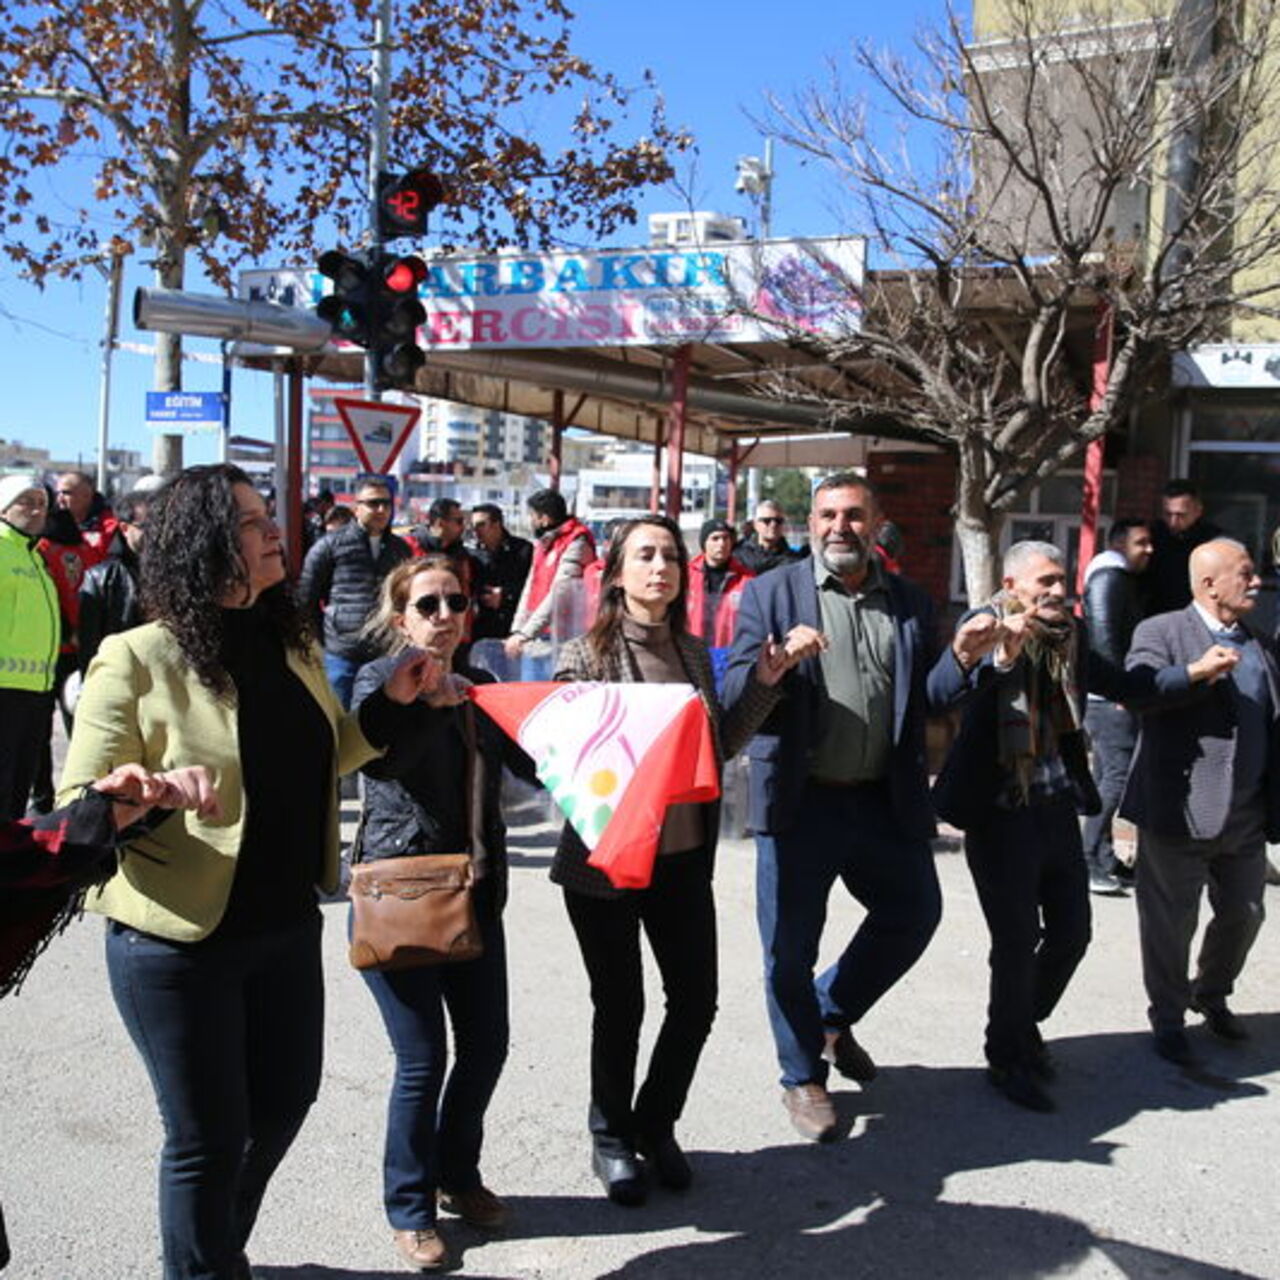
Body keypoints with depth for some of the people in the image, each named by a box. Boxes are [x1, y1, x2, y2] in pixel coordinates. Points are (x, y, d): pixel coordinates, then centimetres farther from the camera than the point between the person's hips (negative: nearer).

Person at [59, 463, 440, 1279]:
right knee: (210, 1134, 8)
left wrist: (389, 705, 2)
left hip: (287, 927, 7)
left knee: (284, 1101, 22)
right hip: (179, 942, -7)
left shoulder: (289, 642, 3)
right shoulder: (140, 661, -17)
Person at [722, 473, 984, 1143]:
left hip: (886, 801, 4)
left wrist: (959, 659, -10)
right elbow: (734, 696, -6)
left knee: (914, 914, 14)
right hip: (800, 803, -3)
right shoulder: (771, 593, -1)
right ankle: (804, 1076, 29)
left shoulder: (911, 602, 9)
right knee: (791, 947, 5)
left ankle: (831, 1015, 40)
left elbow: (927, 700, 8)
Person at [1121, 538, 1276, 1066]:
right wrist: (1196, 672, -34)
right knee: (1171, 923, 5)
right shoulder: (1161, 632, -6)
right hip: (1180, 811, -6)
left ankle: (1211, 996, 41)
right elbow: (1136, 691, -22)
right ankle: (1168, 1020, 23)